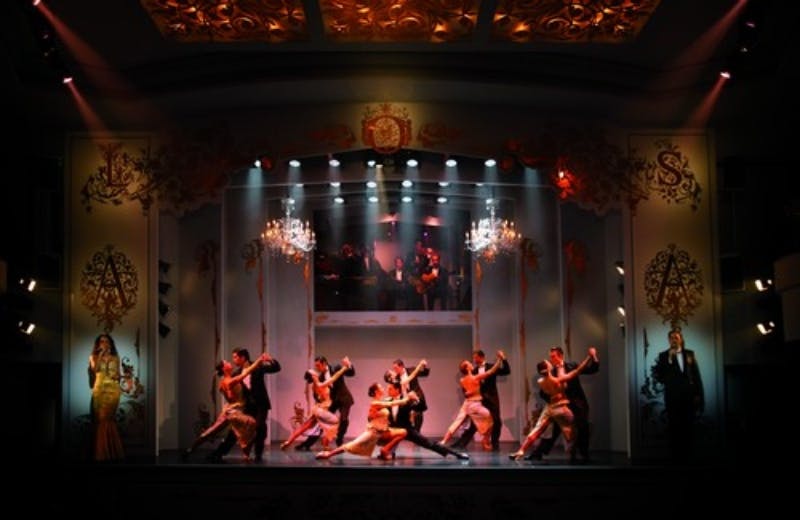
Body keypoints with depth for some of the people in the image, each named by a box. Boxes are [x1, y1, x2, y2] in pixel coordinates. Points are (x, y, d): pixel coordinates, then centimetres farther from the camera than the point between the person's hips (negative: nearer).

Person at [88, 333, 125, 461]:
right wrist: (101, 355, -9)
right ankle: (100, 452, -1)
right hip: (99, 389, -1)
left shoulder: (115, 358, 13)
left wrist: (116, 376, -3)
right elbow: (94, 369, -10)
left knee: (109, 418, -2)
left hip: (113, 389, 1)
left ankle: (111, 451, 3)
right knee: (100, 418, -5)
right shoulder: (94, 357, 8)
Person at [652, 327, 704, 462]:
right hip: (673, 397, -2)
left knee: (688, 428, 3)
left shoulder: (689, 354, 10)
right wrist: (668, 361, -16)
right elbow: (657, 376, -8)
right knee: (674, 428, -3)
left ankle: (687, 455, 10)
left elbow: (696, 376, 8)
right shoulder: (664, 356, 4)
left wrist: (699, 395, 1)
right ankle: (676, 456, 2)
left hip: (689, 396, 2)